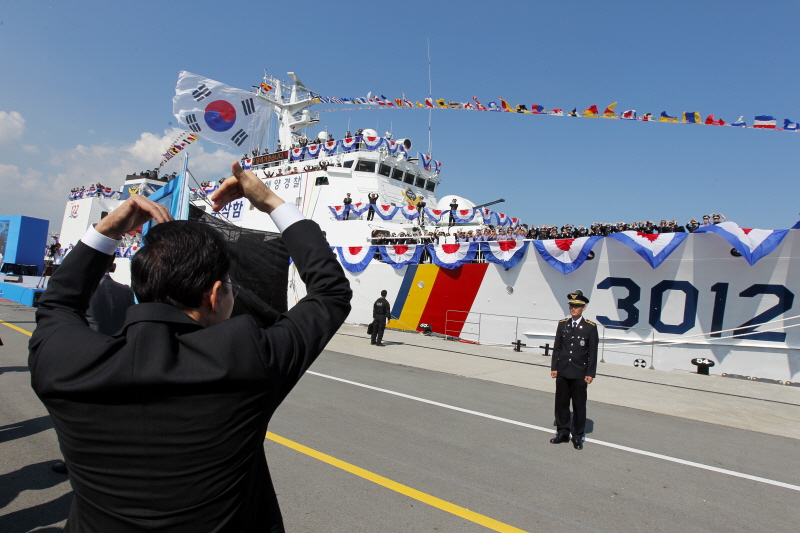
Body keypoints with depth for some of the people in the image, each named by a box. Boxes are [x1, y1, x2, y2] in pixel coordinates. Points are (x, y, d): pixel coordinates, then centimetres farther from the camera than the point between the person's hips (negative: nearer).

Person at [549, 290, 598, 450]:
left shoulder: (590, 327, -6)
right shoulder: (562, 324, 4)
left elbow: (593, 352, -5)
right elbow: (557, 348, 7)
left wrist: (590, 373, -8)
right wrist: (554, 368, 3)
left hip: (580, 374, -3)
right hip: (562, 372, 3)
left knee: (579, 405, 6)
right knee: (561, 403, 11)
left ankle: (578, 436, 19)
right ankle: (562, 432, 25)